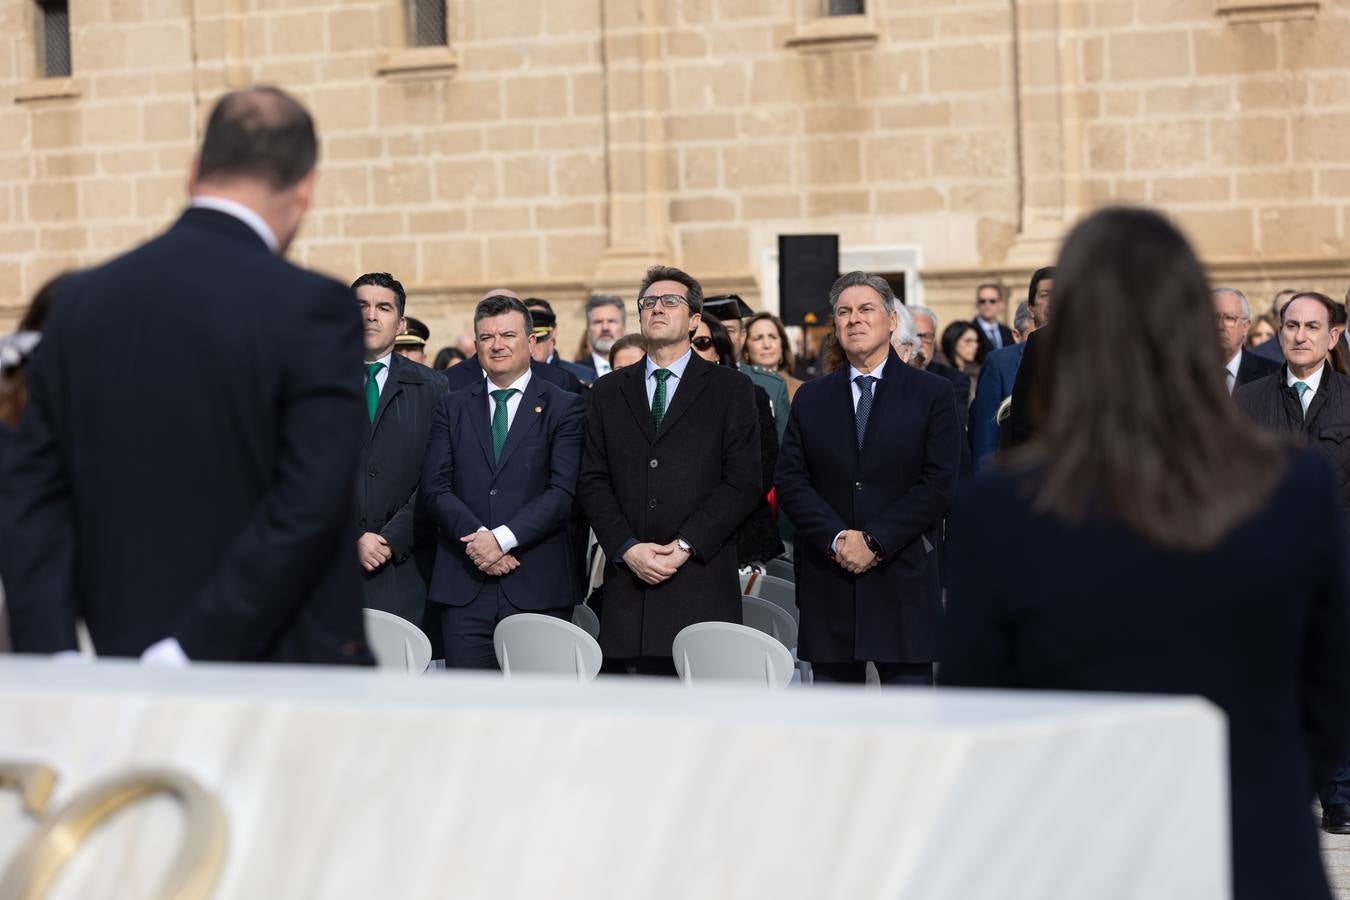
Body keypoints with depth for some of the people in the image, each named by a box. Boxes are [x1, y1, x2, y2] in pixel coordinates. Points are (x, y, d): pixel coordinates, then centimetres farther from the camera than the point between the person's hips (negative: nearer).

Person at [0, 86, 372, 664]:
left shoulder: (81, 301, 6)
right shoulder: (312, 309, -11)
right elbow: (310, 503, -19)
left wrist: (54, 653, -2)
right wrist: (192, 649, -16)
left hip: (126, 672, 5)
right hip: (287, 682, -5)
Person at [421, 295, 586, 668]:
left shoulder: (565, 407, 6)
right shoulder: (452, 408, 15)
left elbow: (564, 491, -5)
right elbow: (435, 487, 6)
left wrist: (503, 538, -15)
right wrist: (477, 536, -11)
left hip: (538, 586, -2)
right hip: (464, 586, 2)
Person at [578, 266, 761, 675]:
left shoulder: (730, 389, 6)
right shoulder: (609, 391, 16)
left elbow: (743, 482, -1)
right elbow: (593, 481, 10)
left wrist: (685, 546, -10)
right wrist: (627, 548, -5)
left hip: (702, 580, -2)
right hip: (629, 580, 3)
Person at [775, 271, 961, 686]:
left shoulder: (932, 394, 4)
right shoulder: (811, 398, 13)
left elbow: (939, 483, -5)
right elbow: (789, 481, 5)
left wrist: (874, 541, -12)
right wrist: (837, 538, -11)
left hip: (904, 582, -2)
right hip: (827, 582, 3)